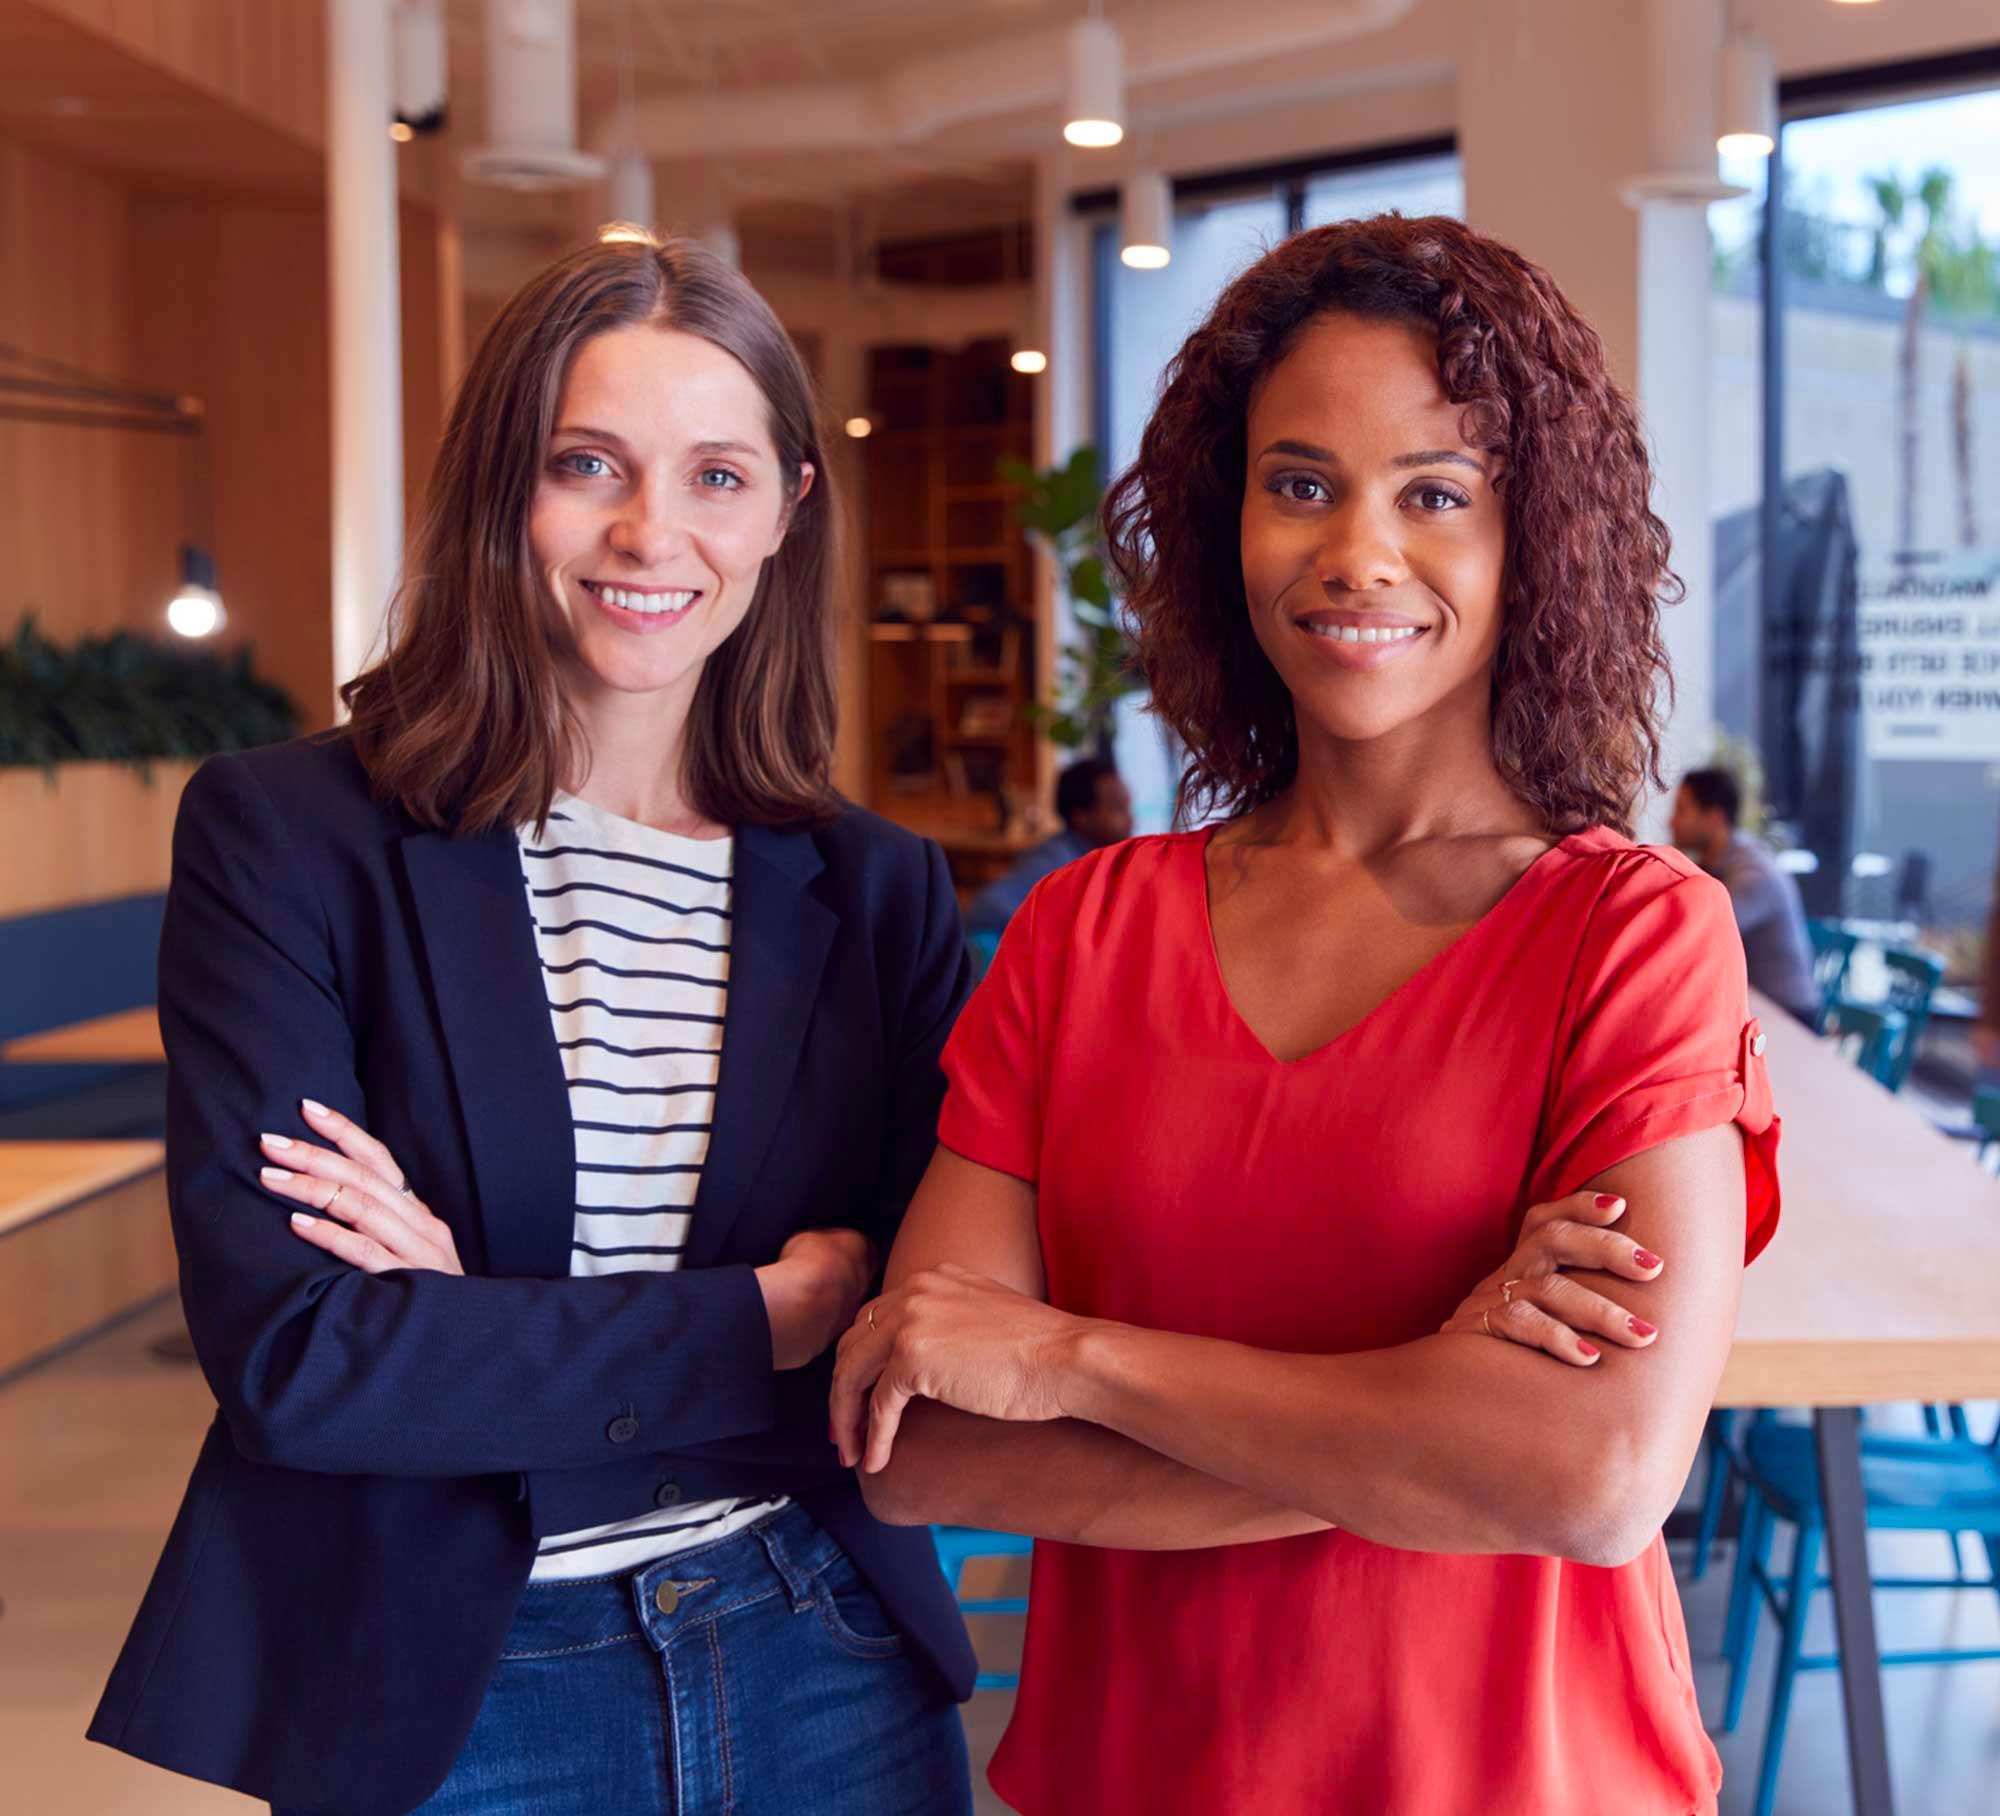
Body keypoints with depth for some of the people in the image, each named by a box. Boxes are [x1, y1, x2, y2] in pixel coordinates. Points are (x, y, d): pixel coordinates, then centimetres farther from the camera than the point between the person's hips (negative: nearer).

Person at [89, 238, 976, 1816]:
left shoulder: (880, 890, 0)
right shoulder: (283, 838, -9)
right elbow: (288, 1351, -17)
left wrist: (482, 1331, -16)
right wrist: (765, 1318, -15)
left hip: (824, 1678, 3)